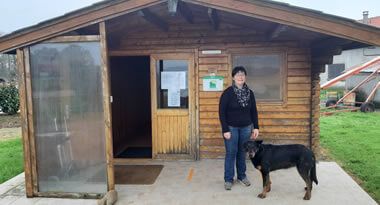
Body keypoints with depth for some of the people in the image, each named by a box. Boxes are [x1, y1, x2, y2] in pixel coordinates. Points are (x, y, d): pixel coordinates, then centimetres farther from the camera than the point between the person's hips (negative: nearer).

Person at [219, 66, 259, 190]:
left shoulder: (250, 93, 2)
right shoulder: (228, 92, -11)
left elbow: (254, 111, 9)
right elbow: (222, 112, -11)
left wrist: (256, 127, 4)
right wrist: (225, 130, -15)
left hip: (246, 128, 4)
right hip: (231, 128, -3)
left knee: (242, 152, 12)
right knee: (231, 153, 2)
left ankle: (242, 176, 28)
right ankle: (228, 179, 14)